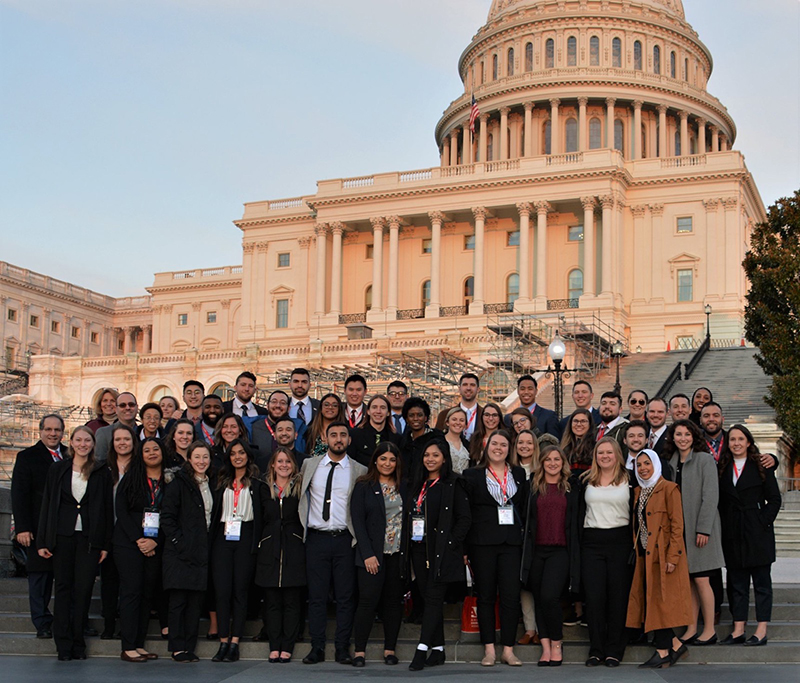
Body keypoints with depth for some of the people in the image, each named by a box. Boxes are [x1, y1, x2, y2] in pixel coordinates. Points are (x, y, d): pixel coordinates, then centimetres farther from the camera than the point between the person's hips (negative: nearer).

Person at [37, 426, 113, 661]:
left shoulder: (102, 472, 4)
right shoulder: (57, 470, 7)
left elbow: (108, 509, 4)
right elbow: (47, 506, 7)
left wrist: (106, 544, -1)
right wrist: (43, 541, 1)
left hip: (90, 538, -1)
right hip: (63, 535, 1)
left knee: (83, 589, 0)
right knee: (63, 588, 2)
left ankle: (78, 643, 9)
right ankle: (63, 644, 6)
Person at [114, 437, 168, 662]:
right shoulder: (130, 479, 4)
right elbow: (121, 511, -2)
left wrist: (154, 542, -9)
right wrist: (139, 540, -11)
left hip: (156, 547, 2)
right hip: (129, 543, -2)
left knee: (149, 592, 3)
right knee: (131, 591, -6)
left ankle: (139, 644, 9)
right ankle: (128, 647, -5)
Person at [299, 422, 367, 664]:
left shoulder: (359, 471, 5)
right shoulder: (309, 465, 10)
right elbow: (299, 495, 20)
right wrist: (303, 526, 12)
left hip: (344, 538, -1)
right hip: (316, 538, 1)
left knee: (346, 596, 1)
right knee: (316, 596, 3)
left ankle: (343, 648, 8)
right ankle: (317, 647, 10)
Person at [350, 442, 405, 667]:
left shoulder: (403, 487, 10)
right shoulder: (364, 486, 2)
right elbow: (357, 521, -3)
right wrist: (367, 554, -11)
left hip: (397, 554, 3)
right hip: (372, 554, -3)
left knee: (394, 602, 5)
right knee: (368, 600, -7)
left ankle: (389, 649, 14)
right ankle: (359, 650, 2)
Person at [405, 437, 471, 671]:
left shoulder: (453, 485, -4)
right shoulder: (417, 484, 15)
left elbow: (465, 518, -7)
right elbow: (409, 515, 20)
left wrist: (451, 543, -12)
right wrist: (408, 543, 10)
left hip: (442, 551, -6)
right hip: (419, 550, 6)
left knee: (433, 598, -9)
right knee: (428, 598, 9)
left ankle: (422, 649, -12)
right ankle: (437, 649, 16)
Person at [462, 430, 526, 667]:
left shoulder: (519, 474, 12)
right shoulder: (472, 475, 5)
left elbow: (524, 508, 14)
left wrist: (523, 536, 4)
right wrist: (464, 546, -3)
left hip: (511, 542, 2)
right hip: (482, 542, -1)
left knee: (511, 596, -4)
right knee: (486, 596, 4)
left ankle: (508, 649, 4)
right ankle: (489, 649, 9)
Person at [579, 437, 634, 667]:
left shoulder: (628, 480, 5)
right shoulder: (586, 480, 10)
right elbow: (580, 512, 11)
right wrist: (578, 540, 2)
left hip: (619, 541, -1)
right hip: (592, 542, 1)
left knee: (618, 596, 1)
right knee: (594, 596, -2)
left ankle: (614, 650, 9)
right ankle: (596, 650, 7)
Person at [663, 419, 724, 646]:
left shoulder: (704, 459, -6)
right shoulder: (671, 462, 11)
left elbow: (710, 496, -11)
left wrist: (703, 529, -16)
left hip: (701, 529, -5)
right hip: (679, 529, 5)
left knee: (701, 579, -5)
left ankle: (709, 630, 5)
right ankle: (691, 630, 12)